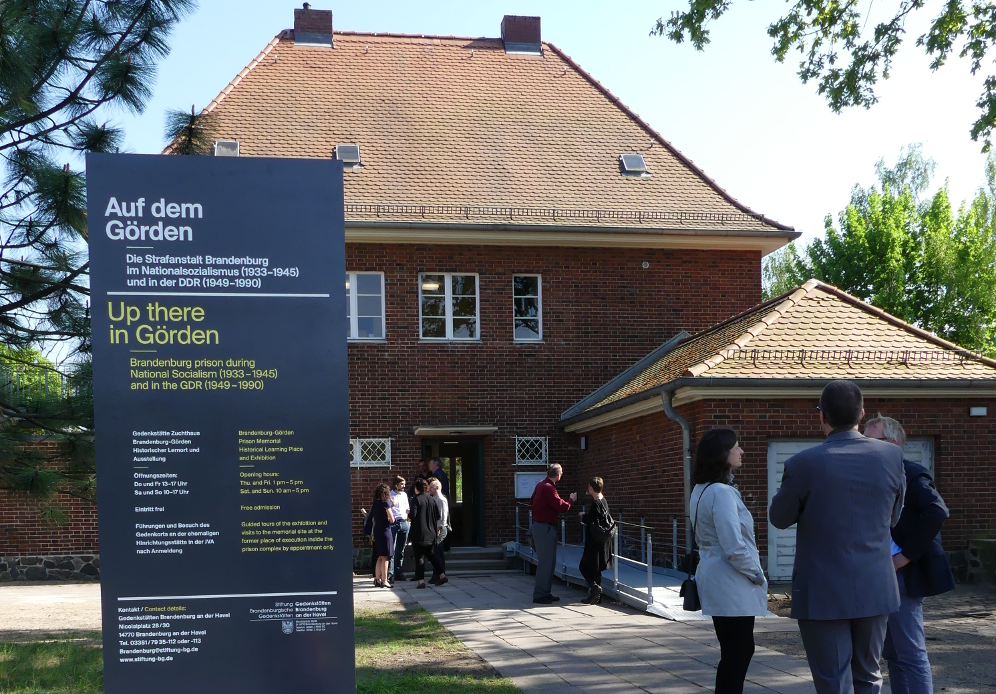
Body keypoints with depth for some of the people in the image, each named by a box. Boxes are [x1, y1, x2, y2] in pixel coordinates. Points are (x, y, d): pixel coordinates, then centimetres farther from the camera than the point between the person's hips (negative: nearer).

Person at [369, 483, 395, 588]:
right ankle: (384, 581, -2)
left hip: (377, 532, 7)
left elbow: (373, 519, 14)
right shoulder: (385, 503, -11)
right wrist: (391, 517, 6)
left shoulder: (374, 505, 9)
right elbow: (391, 520, -10)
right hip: (385, 532, -7)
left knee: (380, 557, 15)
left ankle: (377, 579, 16)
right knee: (385, 558, -3)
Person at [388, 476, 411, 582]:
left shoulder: (404, 495, 16)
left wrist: (409, 521, 14)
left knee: (401, 549, 9)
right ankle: (389, 573, -9)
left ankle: (398, 572, 14)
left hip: (404, 523, 6)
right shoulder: (389, 495, -2)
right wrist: (392, 505, -20)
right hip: (393, 523, -6)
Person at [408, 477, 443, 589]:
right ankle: (441, 575, 15)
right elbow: (437, 514, 8)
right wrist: (436, 527, 20)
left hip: (419, 533, -6)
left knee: (419, 557, -1)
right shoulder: (431, 499, 6)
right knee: (430, 554, 20)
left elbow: (413, 515, -19)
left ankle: (421, 580, -4)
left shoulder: (415, 499, -12)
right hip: (431, 532, 6)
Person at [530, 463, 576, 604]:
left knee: (549, 561, 15)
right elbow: (560, 506, -22)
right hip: (545, 527, -11)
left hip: (539, 526, 11)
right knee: (546, 562, -8)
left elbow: (532, 501, 26)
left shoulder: (541, 485, 12)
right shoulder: (548, 488, -19)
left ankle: (545, 592, 19)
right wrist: (571, 500, -5)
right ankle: (540, 594, -6)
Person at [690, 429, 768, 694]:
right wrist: (758, 575, -11)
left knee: (737, 651, 18)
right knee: (737, 655, 0)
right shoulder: (722, 493, -20)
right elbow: (735, 548, -24)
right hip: (732, 586, -10)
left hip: (715, 581, 10)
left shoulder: (700, 490, 11)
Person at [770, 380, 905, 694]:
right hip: (875, 590, 4)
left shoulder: (803, 464, -15)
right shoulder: (891, 456, -5)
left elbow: (779, 518, 1)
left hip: (823, 595, -3)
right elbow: (893, 517, 8)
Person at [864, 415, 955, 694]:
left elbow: (937, 512, -26)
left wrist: (907, 555, -22)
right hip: (883, 576, 9)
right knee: (893, 653, 14)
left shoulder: (911, 474, -12)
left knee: (911, 655, -5)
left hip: (903, 576, -9)